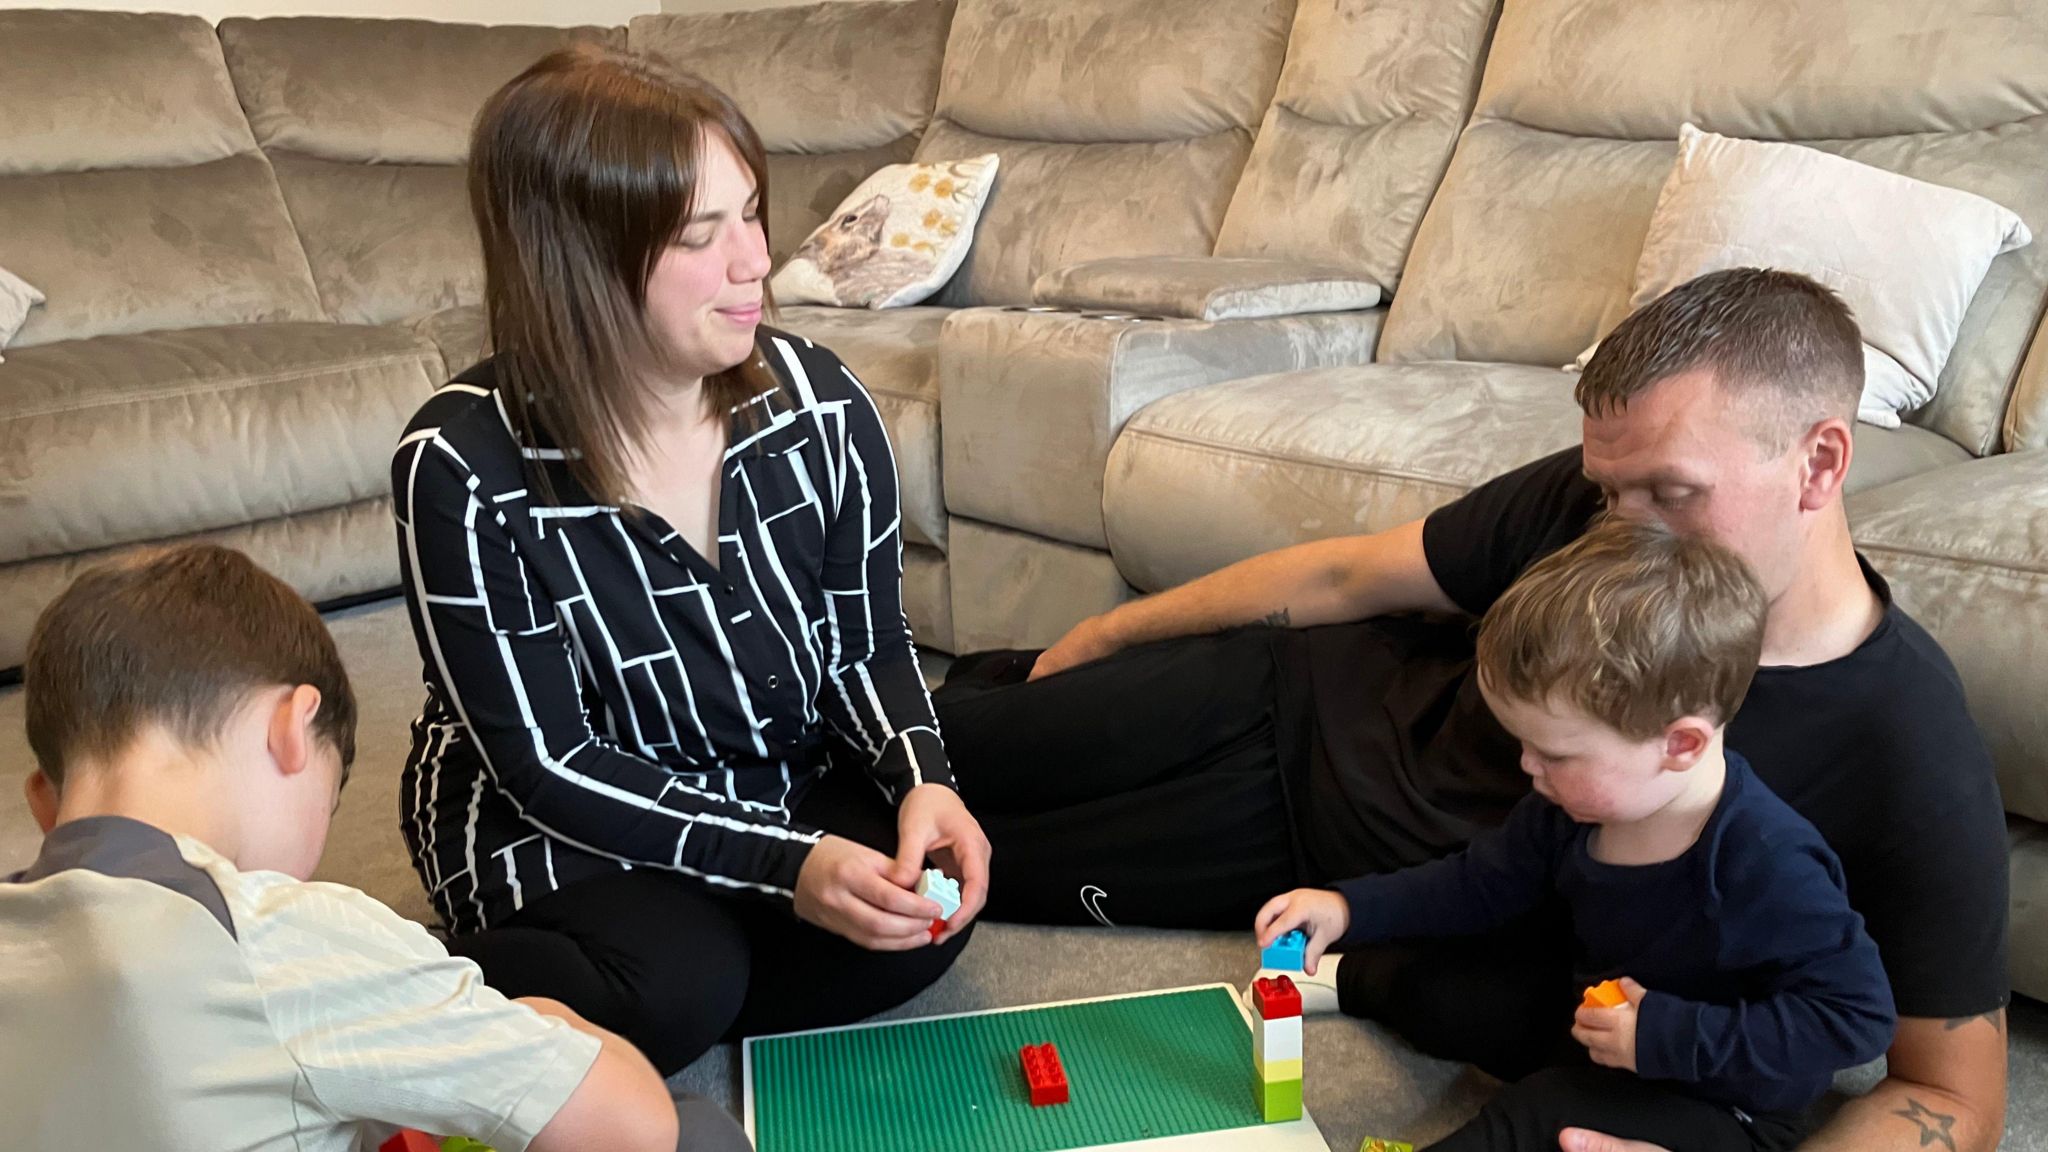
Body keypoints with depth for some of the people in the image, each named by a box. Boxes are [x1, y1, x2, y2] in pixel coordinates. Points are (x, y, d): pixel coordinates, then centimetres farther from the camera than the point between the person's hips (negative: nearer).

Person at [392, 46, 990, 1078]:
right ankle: (482, 997, 3)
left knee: (924, 915, -21)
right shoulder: (462, 464, -23)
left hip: (787, 784, 4)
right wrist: (783, 863, -30)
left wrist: (921, 780, -22)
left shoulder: (817, 401, -12)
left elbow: (869, 651, -1)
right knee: (677, 977, -29)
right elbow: (550, 761, -21)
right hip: (555, 824, -3)